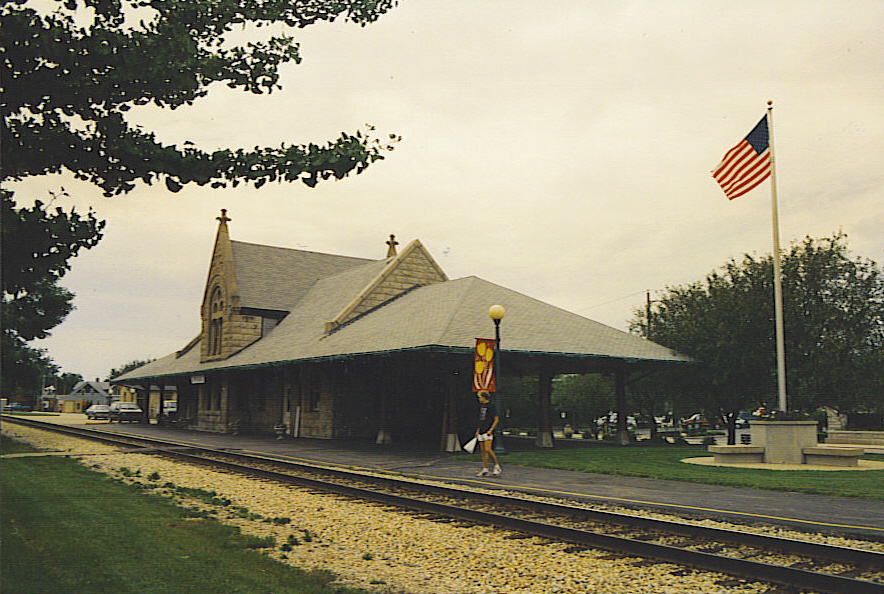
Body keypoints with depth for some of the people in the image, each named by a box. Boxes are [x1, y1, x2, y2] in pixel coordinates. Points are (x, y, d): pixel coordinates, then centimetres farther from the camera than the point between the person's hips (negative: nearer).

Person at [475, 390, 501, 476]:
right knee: (483, 451, 7)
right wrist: (477, 431, 20)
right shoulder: (481, 406, 16)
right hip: (481, 432, 8)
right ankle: (485, 470, 11)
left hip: (488, 432, -8)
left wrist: (491, 430, -16)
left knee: (488, 449, -16)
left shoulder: (491, 406, -8)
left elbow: (496, 419, -9)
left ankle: (497, 466, -1)